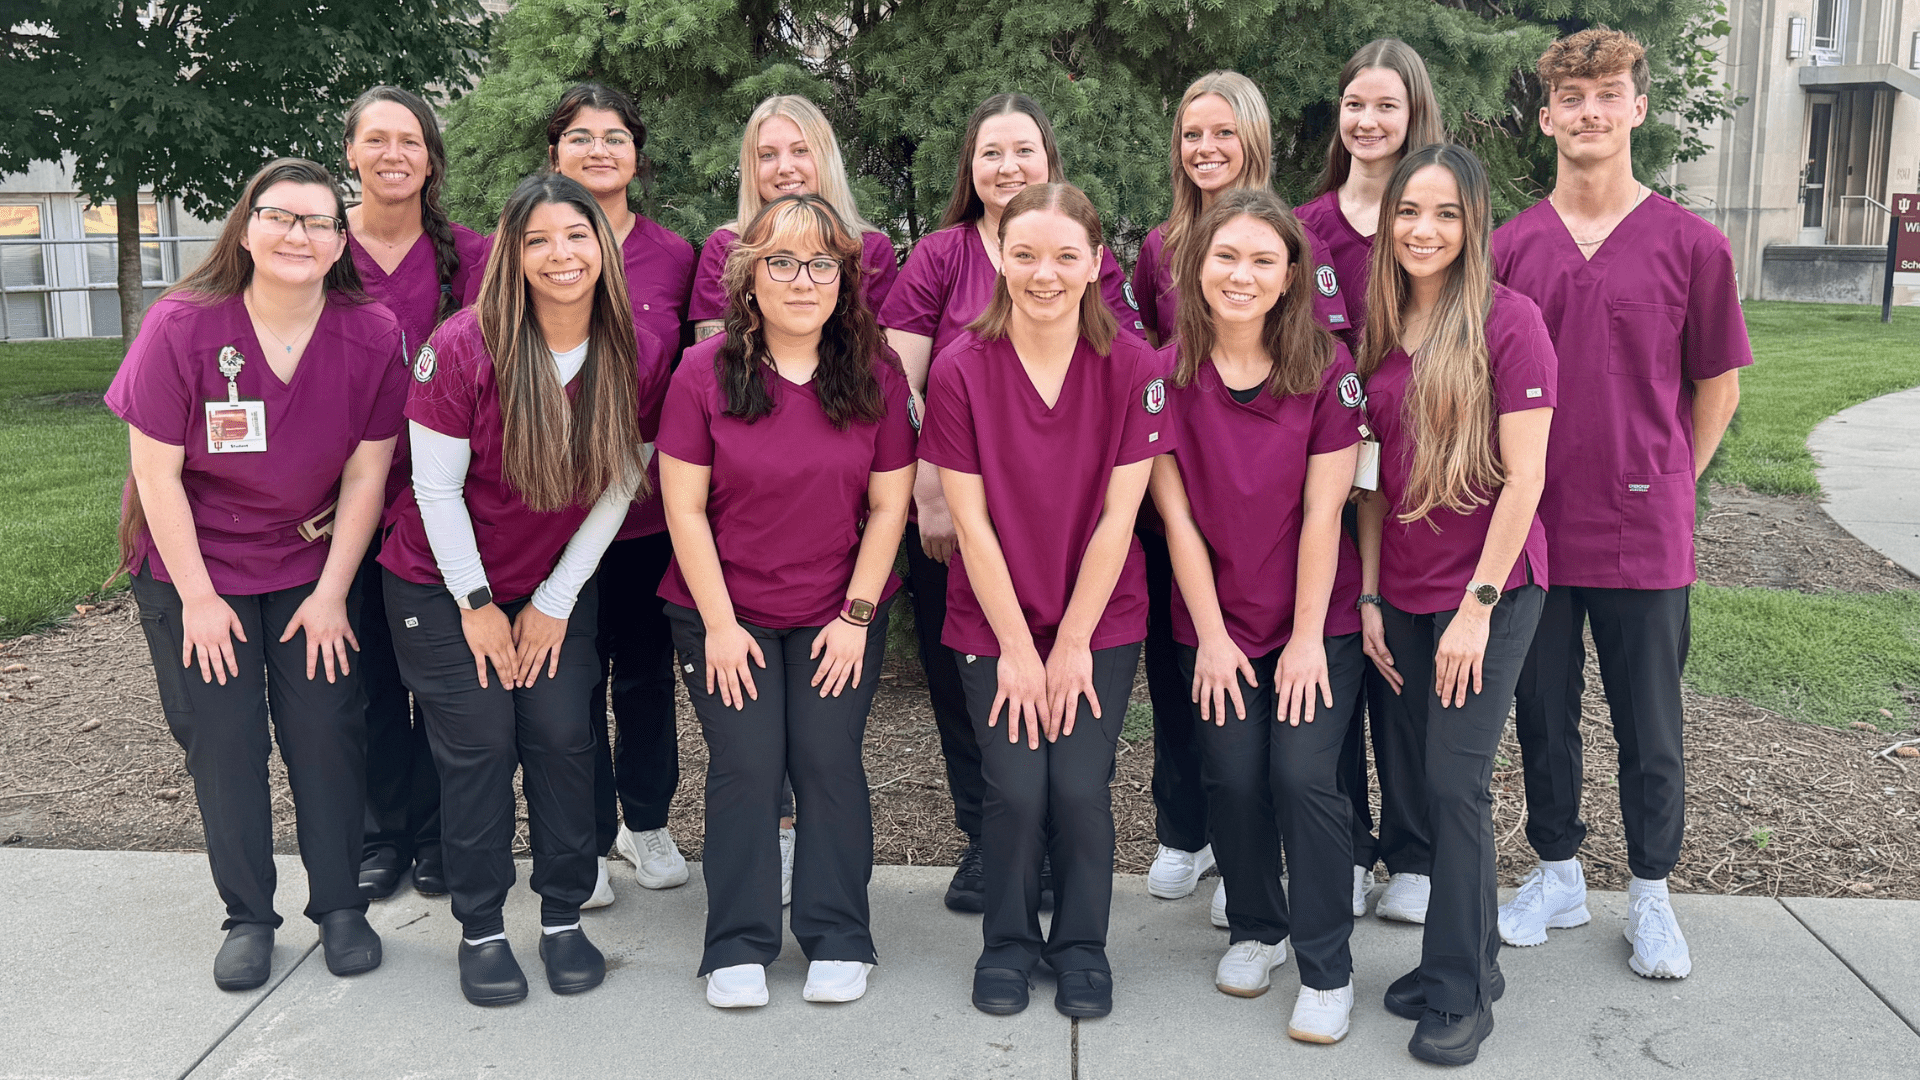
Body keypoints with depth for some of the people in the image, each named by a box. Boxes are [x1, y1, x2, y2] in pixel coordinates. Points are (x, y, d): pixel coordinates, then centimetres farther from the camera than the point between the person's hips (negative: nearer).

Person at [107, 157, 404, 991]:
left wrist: (331, 593, -6)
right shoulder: (181, 327, -17)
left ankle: (340, 907, 17)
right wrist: (198, 598, -10)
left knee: (327, 728, 1)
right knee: (222, 738, 3)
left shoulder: (372, 335, -13)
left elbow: (366, 472, -7)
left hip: (314, 565, 1)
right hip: (196, 565, -1)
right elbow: (156, 470, -13)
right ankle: (248, 919, 18)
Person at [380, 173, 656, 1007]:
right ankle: (481, 929, 13)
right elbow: (436, 484, -13)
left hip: (559, 584, 2)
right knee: (478, 744, -4)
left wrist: (556, 601, -4)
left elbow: (617, 486, -4)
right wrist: (477, 603, -10)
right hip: (447, 579, -2)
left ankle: (564, 918, 14)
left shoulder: (628, 354, -10)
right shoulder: (463, 346, -19)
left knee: (563, 734, -3)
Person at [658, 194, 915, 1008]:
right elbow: (684, 507, -6)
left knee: (829, 760, -1)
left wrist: (856, 614, -5)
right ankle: (739, 947, 13)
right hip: (724, 612, -1)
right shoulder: (706, 372, -7)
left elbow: (889, 505, 0)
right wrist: (720, 623, -9)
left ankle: (837, 939, 16)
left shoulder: (875, 375, -3)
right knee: (746, 765, -2)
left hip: (840, 616, 1)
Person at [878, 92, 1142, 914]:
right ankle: (982, 839, 27)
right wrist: (929, 498, -11)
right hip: (953, 515, 0)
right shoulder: (939, 257, 2)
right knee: (960, 678, 9)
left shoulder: (1090, 259, 4)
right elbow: (897, 387, -4)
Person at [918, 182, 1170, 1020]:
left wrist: (1071, 644, -9)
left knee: (1082, 787, -6)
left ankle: (1082, 944, 21)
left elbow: (1117, 516, -8)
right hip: (994, 621, 0)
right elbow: (971, 520, -9)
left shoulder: (1133, 367, -8)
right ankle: (1008, 942, 21)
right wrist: (1017, 647, -9)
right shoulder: (960, 369, -10)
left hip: (1101, 620, 0)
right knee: (1016, 789, -6)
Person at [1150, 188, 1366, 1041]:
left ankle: (1327, 969, 8)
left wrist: (1308, 636, -9)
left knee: (1303, 773, -10)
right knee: (1232, 777, 1)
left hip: (1318, 618, -1)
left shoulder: (1327, 369, -9)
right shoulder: (1166, 374, -6)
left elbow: (1322, 512, -9)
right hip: (1215, 620, 2)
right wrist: (1212, 635, -5)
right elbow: (1176, 515, -5)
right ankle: (1256, 929, 28)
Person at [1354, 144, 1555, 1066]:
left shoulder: (1508, 321, -11)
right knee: (1416, 772, 9)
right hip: (1403, 593, 6)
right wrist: (1369, 595, 5)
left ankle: (1460, 993, 10)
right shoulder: (1380, 331, 7)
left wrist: (1478, 603, -14)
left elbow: (1524, 476, -13)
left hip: (1489, 587, -6)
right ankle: (1470, 955, 27)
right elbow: (1372, 474, 9)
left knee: (1454, 779, -5)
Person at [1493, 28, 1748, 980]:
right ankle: (1558, 873, 31)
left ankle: (1650, 894, 27)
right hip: (1532, 525, 2)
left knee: (1650, 728, 9)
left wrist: (1671, 483, 4)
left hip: (1645, 529, -1)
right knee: (1544, 715, 13)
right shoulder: (1511, 246, 2)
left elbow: (1718, 381, 6)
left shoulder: (1690, 244, -3)